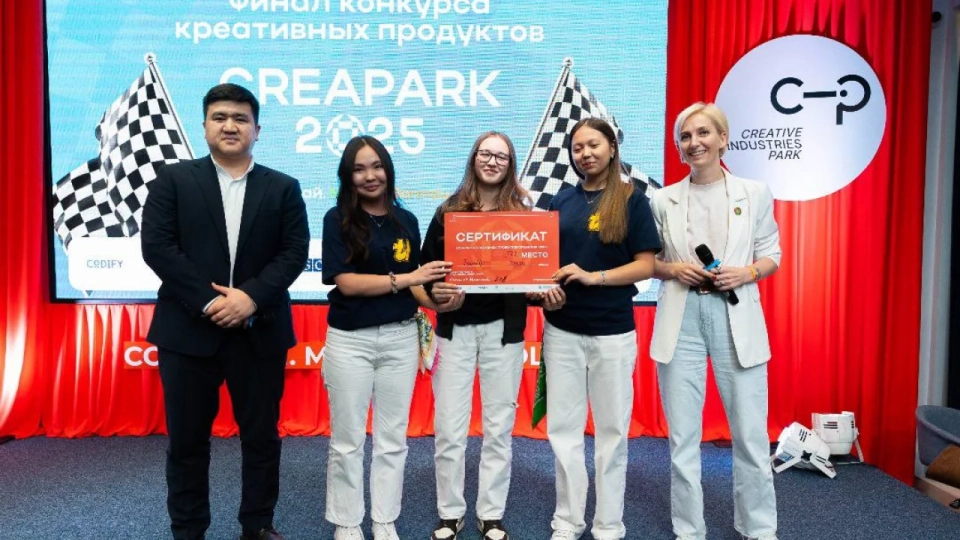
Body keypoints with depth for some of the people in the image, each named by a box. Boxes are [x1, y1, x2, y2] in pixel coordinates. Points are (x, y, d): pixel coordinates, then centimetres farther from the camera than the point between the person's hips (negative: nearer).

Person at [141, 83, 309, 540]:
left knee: (261, 435, 10)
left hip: (260, 331, 1)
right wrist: (207, 301, -15)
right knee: (187, 439, 9)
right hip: (189, 329, 0)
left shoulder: (283, 188, 7)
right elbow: (156, 246, -5)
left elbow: (295, 251, -2)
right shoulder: (173, 180, 5)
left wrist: (251, 296, -16)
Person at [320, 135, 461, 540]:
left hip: (400, 338, 3)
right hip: (350, 340, -3)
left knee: (393, 438, 11)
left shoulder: (406, 221, 6)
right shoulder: (337, 219, -5)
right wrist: (406, 278, -20)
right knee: (348, 441, 8)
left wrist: (437, 303, -8)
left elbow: (414, 283, 12)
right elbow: (346, 281, -14)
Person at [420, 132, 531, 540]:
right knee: (449, 428, 2)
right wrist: (433, 290, -16)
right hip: (456, 328, 0)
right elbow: (426, 266, 4)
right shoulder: (448, 211, 5)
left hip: (504, 329, 0)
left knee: (499, 426, 8)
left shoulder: (523, 212, 5)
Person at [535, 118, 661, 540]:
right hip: (562, 329, 4)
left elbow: (646, 265, -6)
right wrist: (547, 288, -8)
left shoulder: (632, 199, -2)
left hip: (613, 331, -3)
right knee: (563, 428, 8)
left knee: (611, 429, 8)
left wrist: (594, 276, -19)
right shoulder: (561, 201, 9)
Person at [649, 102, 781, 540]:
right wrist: (674, 268, -9)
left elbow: (772, 254, 9)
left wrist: (747, 273, -10)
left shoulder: (755, 192, 5)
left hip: (737, 319, 0)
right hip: (680, 320, 1)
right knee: (682, 434, 7)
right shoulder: (663, 199, 6)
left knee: (751, 433, 5)